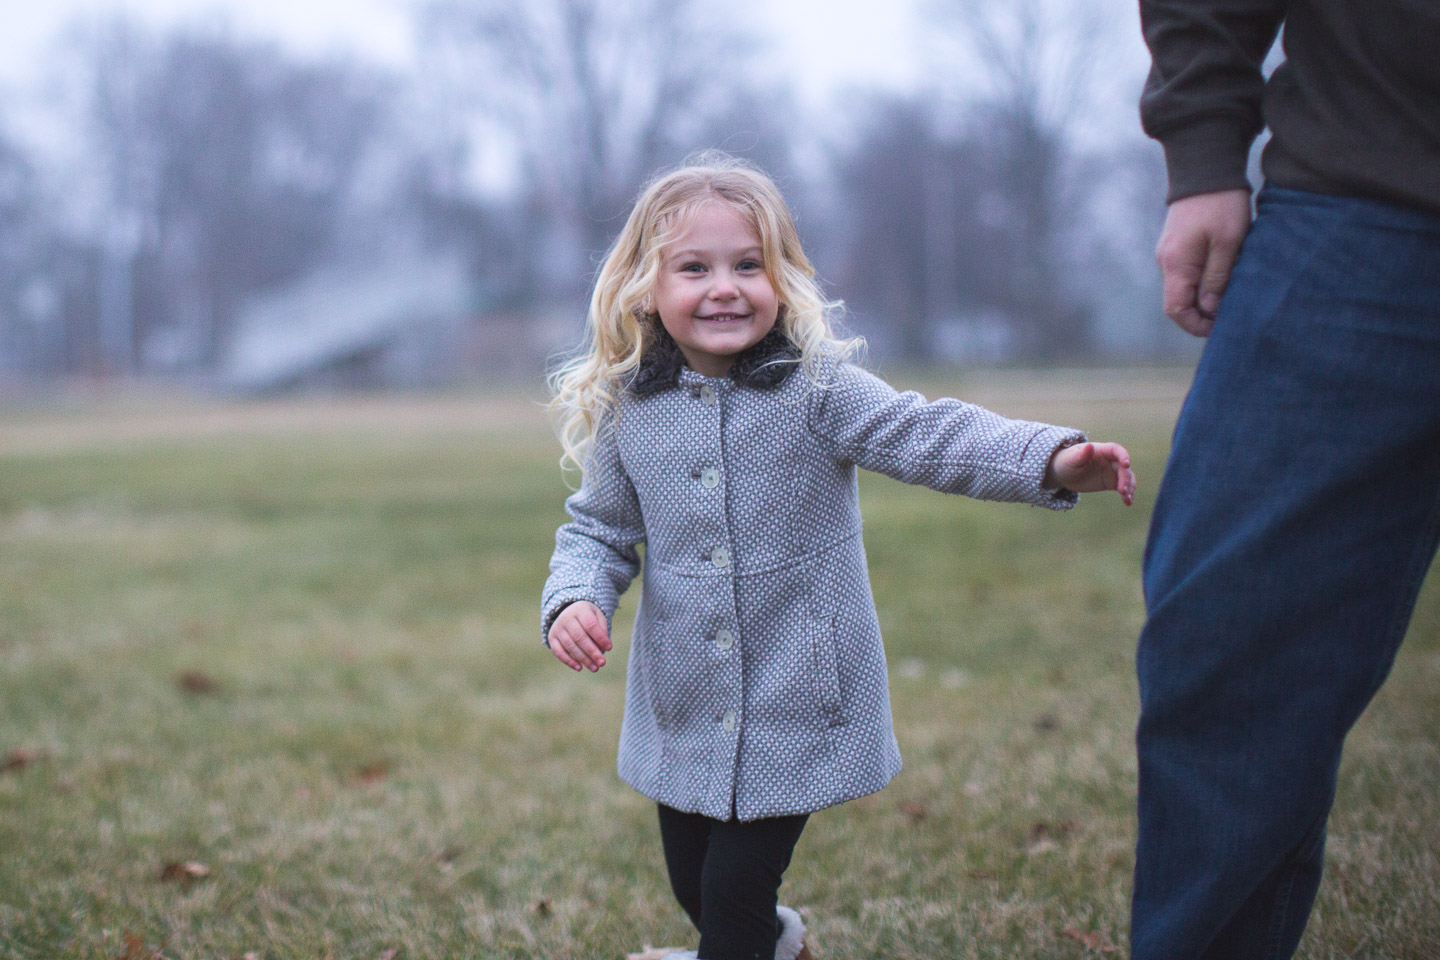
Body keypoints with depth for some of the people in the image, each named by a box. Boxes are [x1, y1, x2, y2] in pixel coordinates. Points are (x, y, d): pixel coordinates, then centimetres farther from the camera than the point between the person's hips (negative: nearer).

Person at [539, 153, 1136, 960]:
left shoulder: (816, 388, -12)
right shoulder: (629, 412, -3)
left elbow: (928, 436, -20)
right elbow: (599, 529, 8)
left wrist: (1055, 459, -34)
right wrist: (576, 600, -12)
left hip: (798, 705, -4)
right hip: (683, 714, 4)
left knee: (737, 887, -3)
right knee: (693, 886, 19)